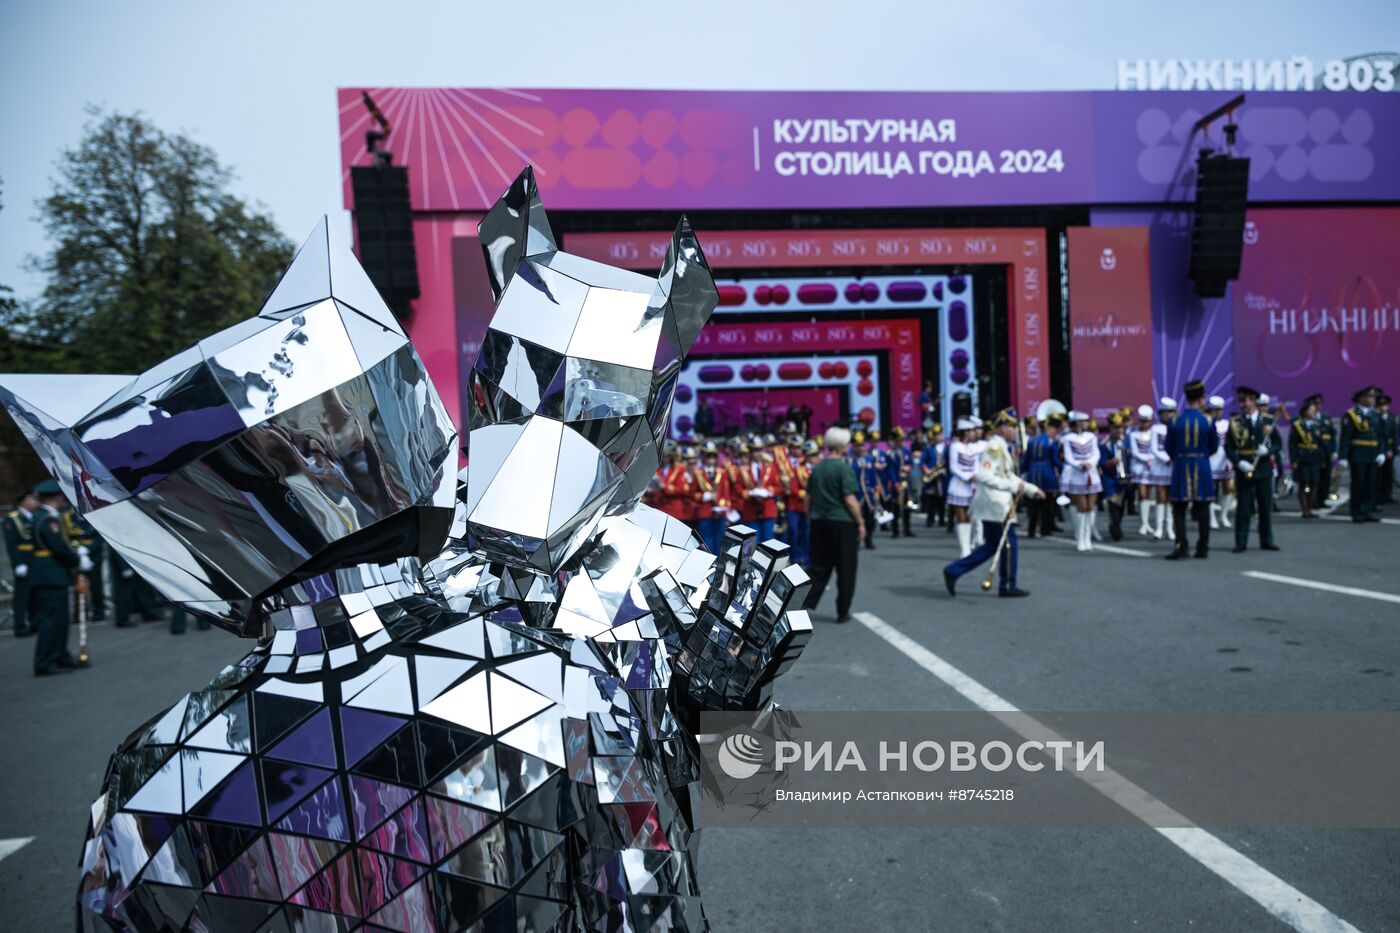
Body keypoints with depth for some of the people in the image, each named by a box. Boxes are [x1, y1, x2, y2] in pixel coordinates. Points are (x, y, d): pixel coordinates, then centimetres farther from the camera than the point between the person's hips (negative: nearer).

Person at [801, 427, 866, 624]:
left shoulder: (817, 468, 7)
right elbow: (850, 499, -16)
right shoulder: (844, 468, -12)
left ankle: (808, 605, 2)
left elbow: (808, 498, 11)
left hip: (819, 523, 6)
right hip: (843, 523, -6)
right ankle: (843, 612, 14)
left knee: (819, 568, 12)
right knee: (845, 569, 7)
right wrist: (861, 522, -8)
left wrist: (812, 519, 21)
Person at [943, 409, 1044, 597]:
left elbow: (1009, 476, 23)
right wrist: (1012, 486, -23)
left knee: (991, 546, 13)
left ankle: (953, 571, 11)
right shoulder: (994, 447, -16)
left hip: (994, 503, 10)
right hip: (997, 503, -10)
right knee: (1008, 543, 2)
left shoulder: (1001, 448, 17)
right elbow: (983, 476, -25)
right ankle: (1008, 586, 14)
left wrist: (1032, 490, 20)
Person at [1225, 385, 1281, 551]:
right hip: (1243, 469, -2)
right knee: (1244, 507, 0)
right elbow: (1228, 447, -3)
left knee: (1266, 506, 8)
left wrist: (1268, 450, -15)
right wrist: (1239, 462, -17)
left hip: (1264, 468, 2)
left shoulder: (1268, 421, 4)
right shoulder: (1235, 423, 1)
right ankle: (1241, 543, 5)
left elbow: (1278, 443, 6)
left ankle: (1266, 541, 18)